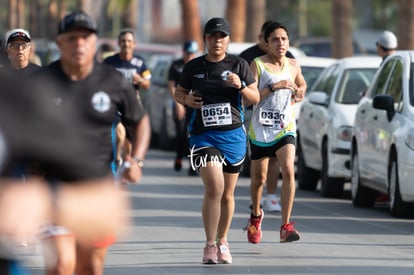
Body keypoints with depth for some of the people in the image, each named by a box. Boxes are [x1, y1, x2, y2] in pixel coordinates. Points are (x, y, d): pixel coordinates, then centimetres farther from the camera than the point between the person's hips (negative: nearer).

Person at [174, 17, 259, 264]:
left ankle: (223, 242, 27)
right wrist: (186, 100, -6)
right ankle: (210, 245, -9)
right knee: (214, 188, -18)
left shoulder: (239, 65, 3)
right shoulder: (194, 67, 4)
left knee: (227, 194, 9)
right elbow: (179, 92, 17)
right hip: (203, 135, -1)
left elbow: (255, 99, 5)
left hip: (233, 135, 1)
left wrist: (240, 86, -15)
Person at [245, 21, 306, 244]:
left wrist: (299, 93, 5)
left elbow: (302, 84, 28)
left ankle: (286, 226, -22)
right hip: (260, 129, -1)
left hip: (285, 128, 1)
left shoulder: (293, 65, 6)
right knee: (259, 178, 12)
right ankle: (255, 215, 42)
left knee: (288, 171, -20)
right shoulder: (257, 65, -7)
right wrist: (274, 86, -24)